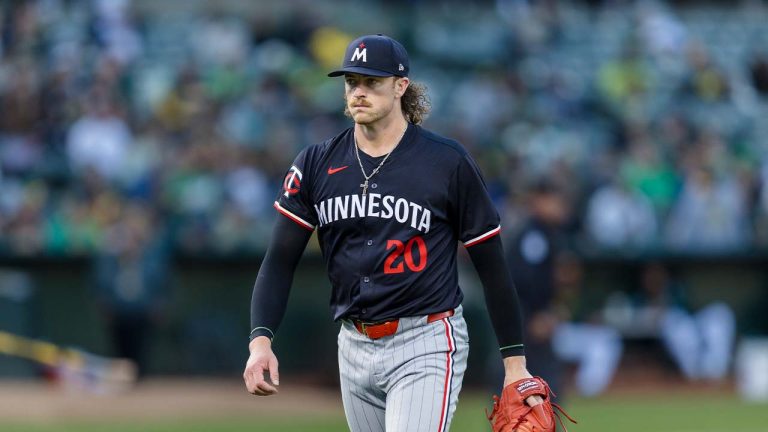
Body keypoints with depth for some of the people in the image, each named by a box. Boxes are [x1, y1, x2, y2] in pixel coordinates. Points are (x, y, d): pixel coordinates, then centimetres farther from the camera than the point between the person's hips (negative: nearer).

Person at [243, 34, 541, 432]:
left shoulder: (448, 162, -6)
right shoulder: (316, 164, 4)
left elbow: (491, 264, -1)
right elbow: (280, 260, 1)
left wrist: (514, 363, -3)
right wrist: (260, 340, -15)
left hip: (425, 345, -5)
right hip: (354, 347, 5)